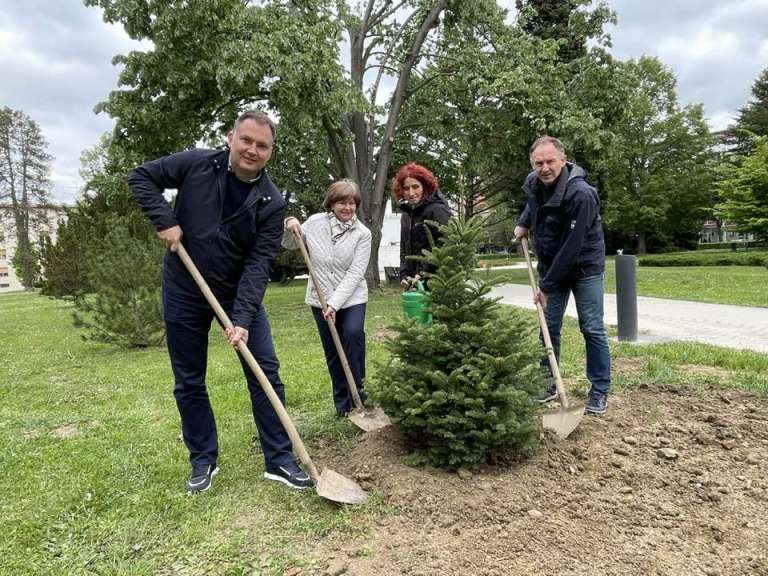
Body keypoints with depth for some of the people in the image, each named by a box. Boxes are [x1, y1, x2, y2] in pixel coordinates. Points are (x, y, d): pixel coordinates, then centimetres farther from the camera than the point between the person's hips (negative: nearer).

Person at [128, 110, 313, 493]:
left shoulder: (271, 203, -12)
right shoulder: (196, 164, -10)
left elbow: (258, 264, -18)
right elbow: (141, 177, 1)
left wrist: (243, 318, -28)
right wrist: (164, 220, -15)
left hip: (239, 293, 0)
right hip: (184, 292, 0)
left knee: (266, 372, -3)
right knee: (189, 382, 7)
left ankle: (279, 460, 9)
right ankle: (203, 460, 24)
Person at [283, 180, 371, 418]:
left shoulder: (362, 233, -10)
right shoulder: (315, 222, -3)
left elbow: (355, 273, -16)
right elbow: (290, 245, 12)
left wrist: (335, 303, -23)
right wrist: (290, 228, -10)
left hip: (351, 298, -2)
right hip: (320, 298, 2)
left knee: (353, 332, -27)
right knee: (332, 351, 8)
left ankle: (356, 389, -9)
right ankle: (342, 401, 24)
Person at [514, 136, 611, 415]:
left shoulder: (581, 194, -27)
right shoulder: (534, 184, -4)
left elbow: (572, 247, -27)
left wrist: (547, 285, -23)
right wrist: (523, 222, 5)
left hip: (584, 267, -6)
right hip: (551, 266, 6)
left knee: (592, 329, 0)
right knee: (548, 327, 7)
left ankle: (600, 391, 12)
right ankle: (548, 384, 18)